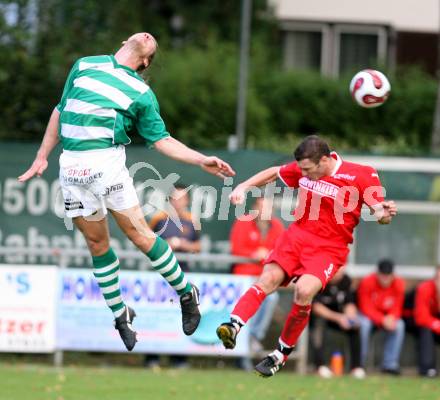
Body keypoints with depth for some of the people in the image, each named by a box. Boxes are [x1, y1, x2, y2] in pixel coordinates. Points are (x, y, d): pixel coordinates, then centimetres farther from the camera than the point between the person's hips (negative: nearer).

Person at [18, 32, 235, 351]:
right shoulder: (85, 66, 16)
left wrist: (202, 160, -5)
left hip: (107, 161, -3)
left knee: (139, 233, -8)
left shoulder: (142, 93, 8)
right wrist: (42, 157, 21)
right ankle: (120, 316, 16)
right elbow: (61, 111, 23)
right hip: (71, 166, 3)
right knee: (97, 242, 6)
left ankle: (187, 295, 7)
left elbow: (162, 140, 7)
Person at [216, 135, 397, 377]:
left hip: (329, 247, -4)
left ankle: (281, 354, -11)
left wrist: (385, 213, -32)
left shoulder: (362, 176, -12)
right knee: (269, 278, -21)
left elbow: (379, 213, -9)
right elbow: (273, 174, 18)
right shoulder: (303, 168, 0)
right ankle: (234, 326, -36)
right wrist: (243, 187, 7)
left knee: (304, 291, -26)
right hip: (297, 235, 4)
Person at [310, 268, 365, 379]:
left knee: (355, 326, -19)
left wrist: (351, 315, -30)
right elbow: (316, 307, -29)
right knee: (320, 321, -36)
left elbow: (349, 304, -6)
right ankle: (320, 365, -39)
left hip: (337, 316, 5)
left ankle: (356, 366, -11)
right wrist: (337, 317, -42)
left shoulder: (346, 280, -9)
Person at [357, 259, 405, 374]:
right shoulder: (367, 283, -22)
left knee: (399, 325, -28)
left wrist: (391, 317, -33)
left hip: (388, 317, 3)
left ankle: (390, 364, -23)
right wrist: (382, 320, -37)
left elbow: (397, 309, -8)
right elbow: (366, 309, -22)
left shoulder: (399, 284, -13)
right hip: (369, 316, -3)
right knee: (363, 324, -37)